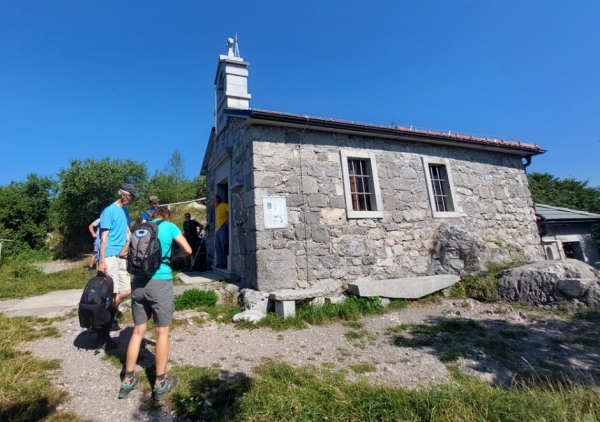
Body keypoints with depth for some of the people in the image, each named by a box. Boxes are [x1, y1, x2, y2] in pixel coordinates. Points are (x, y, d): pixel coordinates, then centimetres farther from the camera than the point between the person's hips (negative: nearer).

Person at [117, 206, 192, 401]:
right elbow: (188, 250, 3)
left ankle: (127, 381, 26)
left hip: (139, 282, 5)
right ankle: (160, 384, 16)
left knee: (138, 331, 16)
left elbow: (123, 253, 19)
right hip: (160, 282, -5)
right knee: (162, 332, 6)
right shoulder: (170, 226, 2)